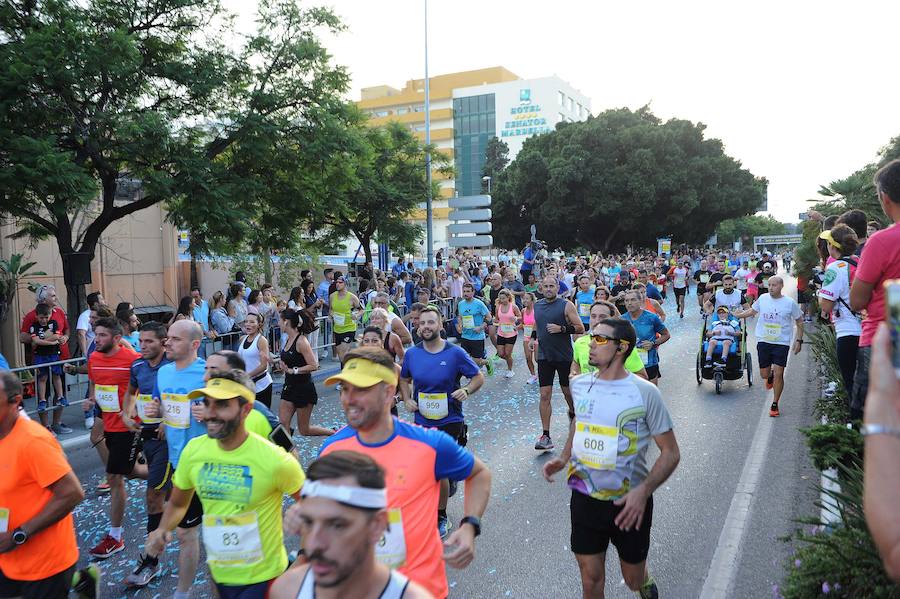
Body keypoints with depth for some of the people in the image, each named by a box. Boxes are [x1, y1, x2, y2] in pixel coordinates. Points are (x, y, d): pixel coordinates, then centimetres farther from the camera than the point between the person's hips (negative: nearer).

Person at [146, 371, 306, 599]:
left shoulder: (274, 460, -24)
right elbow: (177, 504, 7)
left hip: (262, 577, -4)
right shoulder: (193, 450, -10)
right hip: (219, 574, 5)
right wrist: (163, 530, -11)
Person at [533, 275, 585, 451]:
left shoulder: (567, 306, -7)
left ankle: (573, 413, 45)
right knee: (545, 395, -3)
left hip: (564, 356, -3)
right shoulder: (537, 306, 8)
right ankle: (545, 436, -2)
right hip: (544, 356, 3)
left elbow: (580, 328, -11)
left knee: (568, 391, 13)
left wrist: (561, 328, -22)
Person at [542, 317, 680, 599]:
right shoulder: (579, 384, -3)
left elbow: (671, 453, -11)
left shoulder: (645, 392, -17)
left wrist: (643, 491, -24)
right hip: (584, 499, 3)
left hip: (629, 503, -3)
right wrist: (564, 458, 3)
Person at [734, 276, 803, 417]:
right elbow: (752, 311, 21)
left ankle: (775, 405, 7)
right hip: (763, 341, 3)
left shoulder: (790, 303, -4)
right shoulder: (763, 298, 3)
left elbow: (799, 322, 6)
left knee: (778, 374, -8)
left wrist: (799, 340, 1)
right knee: (764, 374, 5)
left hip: (782, 343, -3)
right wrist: (735, 315, 18)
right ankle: (771, 375, 44)